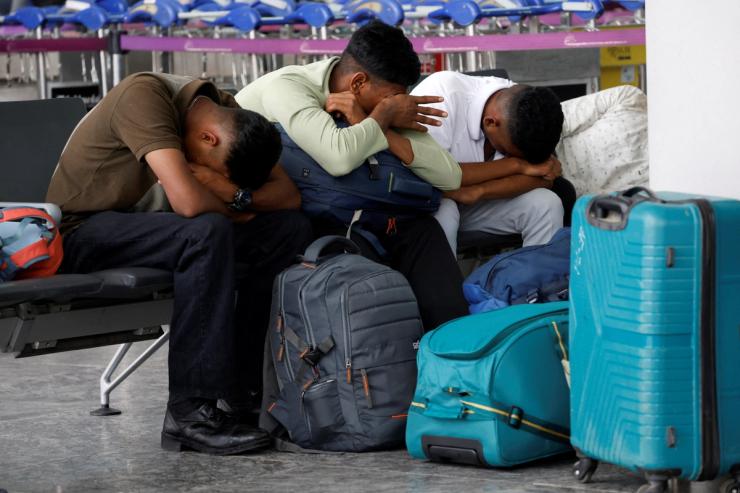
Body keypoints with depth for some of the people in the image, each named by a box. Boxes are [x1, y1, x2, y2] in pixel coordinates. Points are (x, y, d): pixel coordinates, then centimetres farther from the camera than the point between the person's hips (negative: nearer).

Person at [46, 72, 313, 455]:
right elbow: (189, 201, -35)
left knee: (292, 228, -7)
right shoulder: (144, 95, -26)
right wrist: (232, 207, -15)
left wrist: (234, 194, -22)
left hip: (146, 227, 8)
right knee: (208, 231, -35)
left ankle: (249, 380, -5)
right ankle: (189, 413, -33)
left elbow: (289, 195, -3)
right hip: (82, 233, -8)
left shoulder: (228, 114, -1)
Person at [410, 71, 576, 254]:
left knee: (546, 205, -19)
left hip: (476, 204, 4)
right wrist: (516, 165, -31)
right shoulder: (442, 93, -29)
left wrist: (478, 192, -36)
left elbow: (542, 175, -21)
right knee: (442, 214, -37)